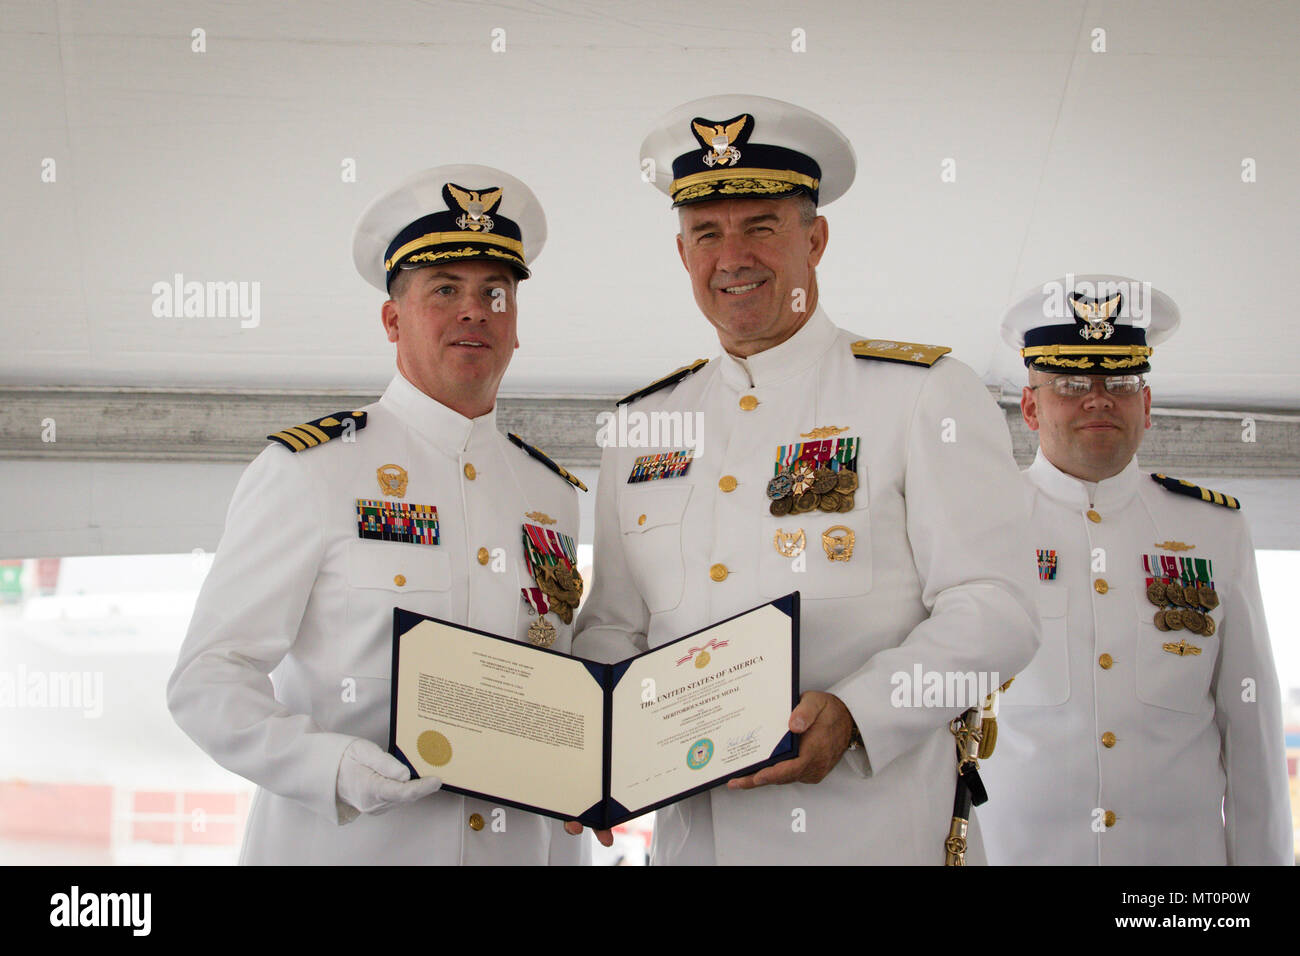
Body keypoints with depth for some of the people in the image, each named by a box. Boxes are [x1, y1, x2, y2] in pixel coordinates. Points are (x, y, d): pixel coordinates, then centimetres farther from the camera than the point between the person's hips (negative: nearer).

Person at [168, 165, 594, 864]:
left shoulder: (554, 493, 9)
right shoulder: (306, 471, -5)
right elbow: (207, 679, -9)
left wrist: (568, 852, 2)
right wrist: (329, 765, -24)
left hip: (518, 848, 4)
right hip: (340, 846, -4)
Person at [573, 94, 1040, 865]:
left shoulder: (925, 395, -2)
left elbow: (996, 610, -9)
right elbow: (613, 626, 14)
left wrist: (853, 714, -23)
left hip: (875, 832, -4)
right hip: (693, 834, 4)